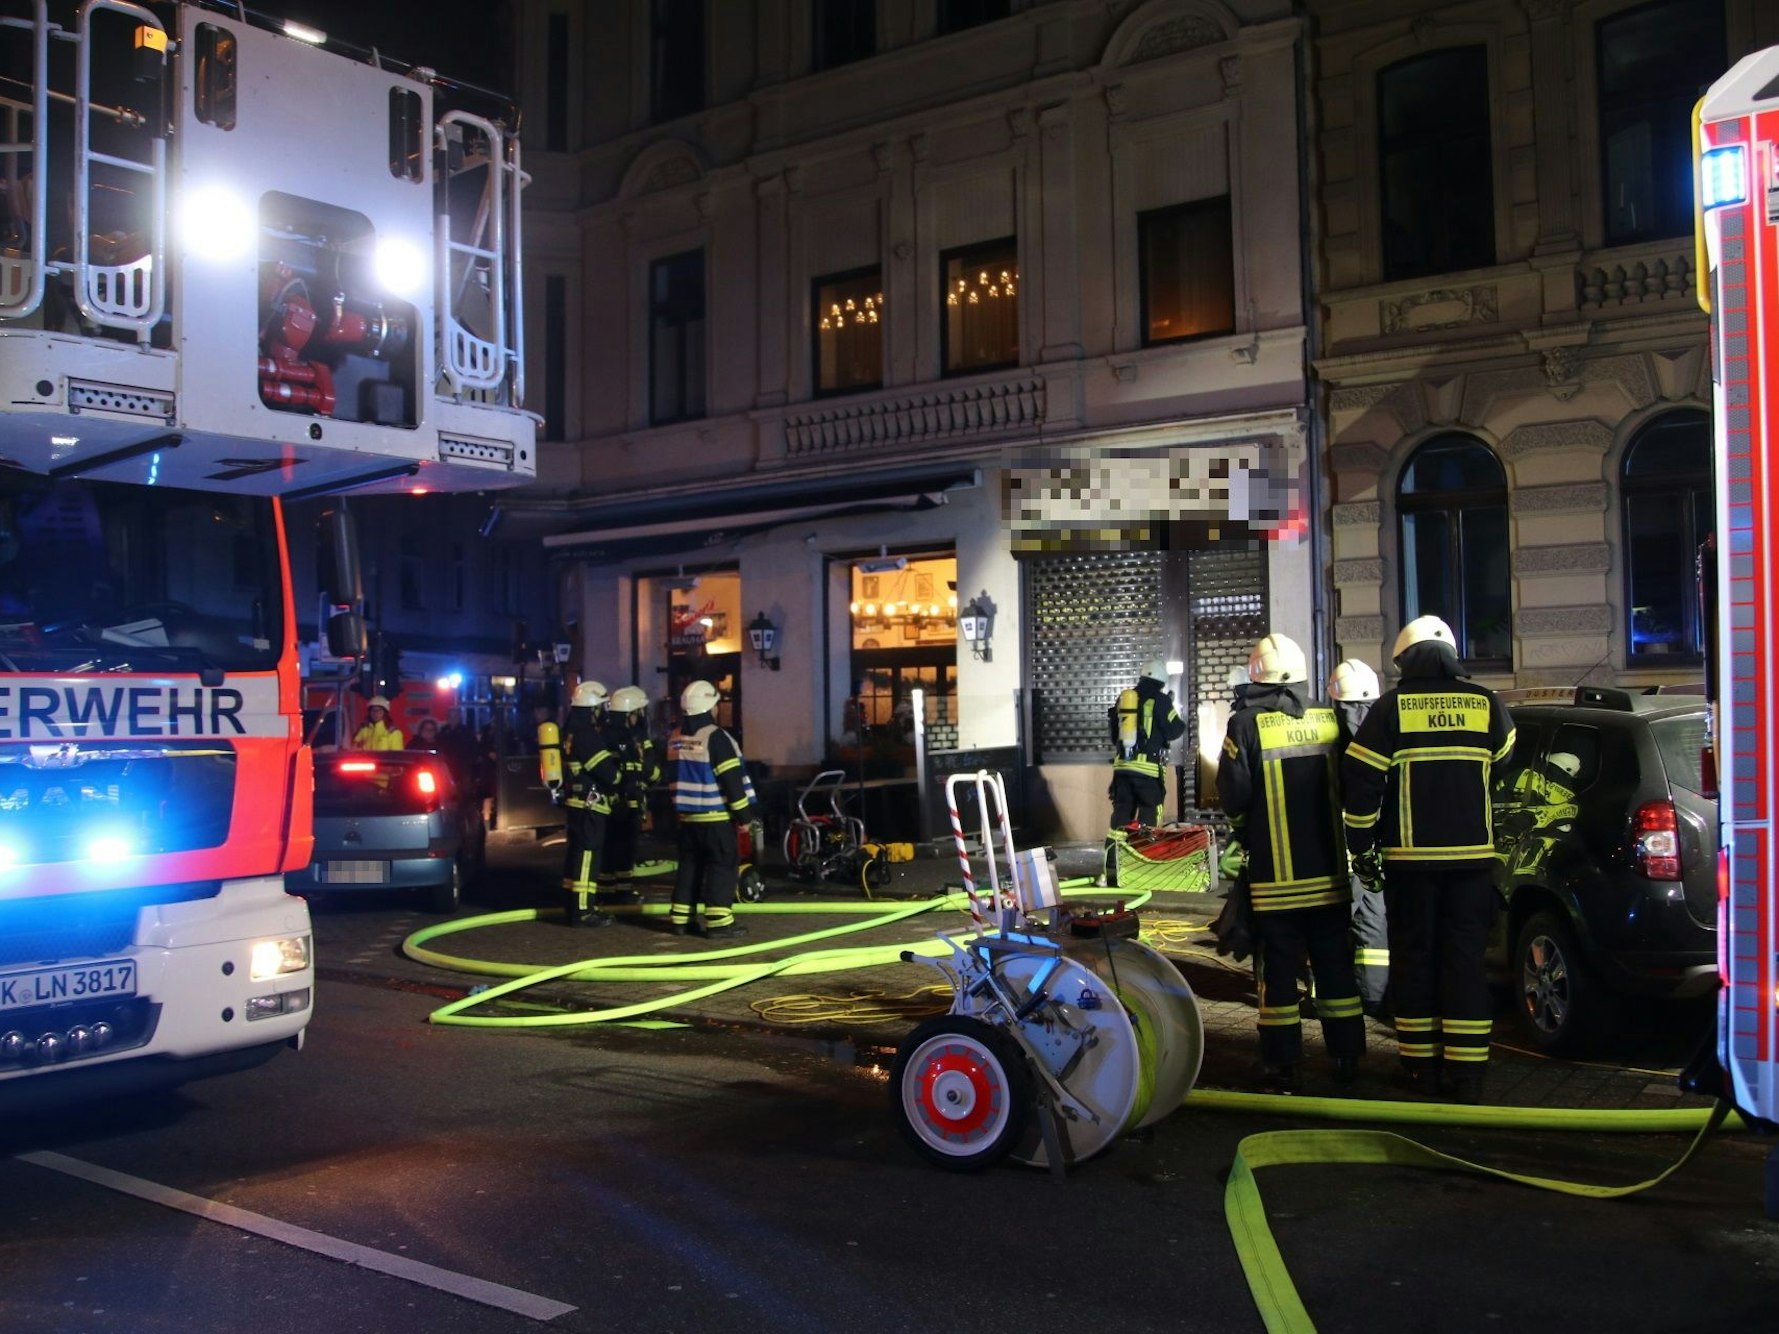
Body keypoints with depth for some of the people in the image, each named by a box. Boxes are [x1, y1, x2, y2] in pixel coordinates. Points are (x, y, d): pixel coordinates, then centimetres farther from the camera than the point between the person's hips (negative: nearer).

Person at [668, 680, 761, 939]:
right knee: (723, 865, -3)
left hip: (687, 814, 8)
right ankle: (718, 920, -6)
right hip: (716, 815, -8)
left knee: (689, 864, 13)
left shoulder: (676, 738, 8)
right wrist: (745, 814, -12)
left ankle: (681, 918, 15)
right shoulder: (714, 737, -16)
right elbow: (732, 780, -17)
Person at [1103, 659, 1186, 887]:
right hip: (1148, 768, -5)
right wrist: (1181, 722, 18)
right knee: (1148, 820, 2)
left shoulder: (1123, 698, 12)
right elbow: (1173, 731, -2)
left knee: (1120, 818, 7)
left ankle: (1109, 871, 3)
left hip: (1122, 766, 5)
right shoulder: (1160, 700, -5)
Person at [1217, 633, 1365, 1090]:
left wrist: (1244, 831, 10)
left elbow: (1233, 795, -10)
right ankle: (1347, 1057, 20)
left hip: (1276, 875, -4)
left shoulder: (1246, 724, -10)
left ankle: (1283, 1064, 6)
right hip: (1330, 870, 4)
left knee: (1279, 967, 4)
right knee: (1335, 963, 13)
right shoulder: (1330, 720, 2)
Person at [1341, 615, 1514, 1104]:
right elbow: (1505, 766, 15)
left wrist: (1362, 846, 3)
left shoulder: (1391, 708, -4)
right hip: (1472, 856, 2)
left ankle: (1421, 1067, 13)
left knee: (1413, 957, 8)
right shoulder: (1485, 703, 3)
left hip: (1410, 859, -2)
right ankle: (1467, 1072, 5)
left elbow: (1360, 780, -6)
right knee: (1465, 958, 6)